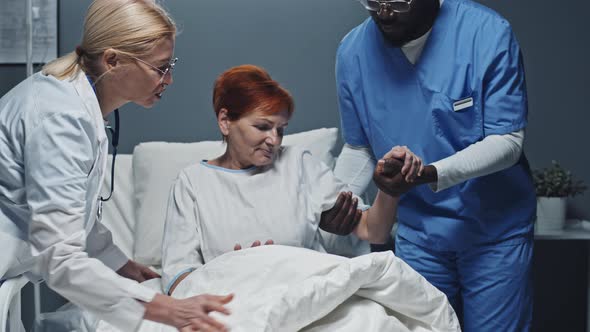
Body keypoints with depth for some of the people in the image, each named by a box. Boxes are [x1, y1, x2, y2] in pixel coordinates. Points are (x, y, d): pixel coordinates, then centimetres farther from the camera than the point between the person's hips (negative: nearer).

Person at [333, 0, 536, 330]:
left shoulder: (488, 33, -17)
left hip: (495, 230, -3)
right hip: (418, 236, 3)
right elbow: (358, 148, 5)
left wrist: (428, 175, -32)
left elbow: (507, 141, -18)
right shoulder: (353, 52, -6)